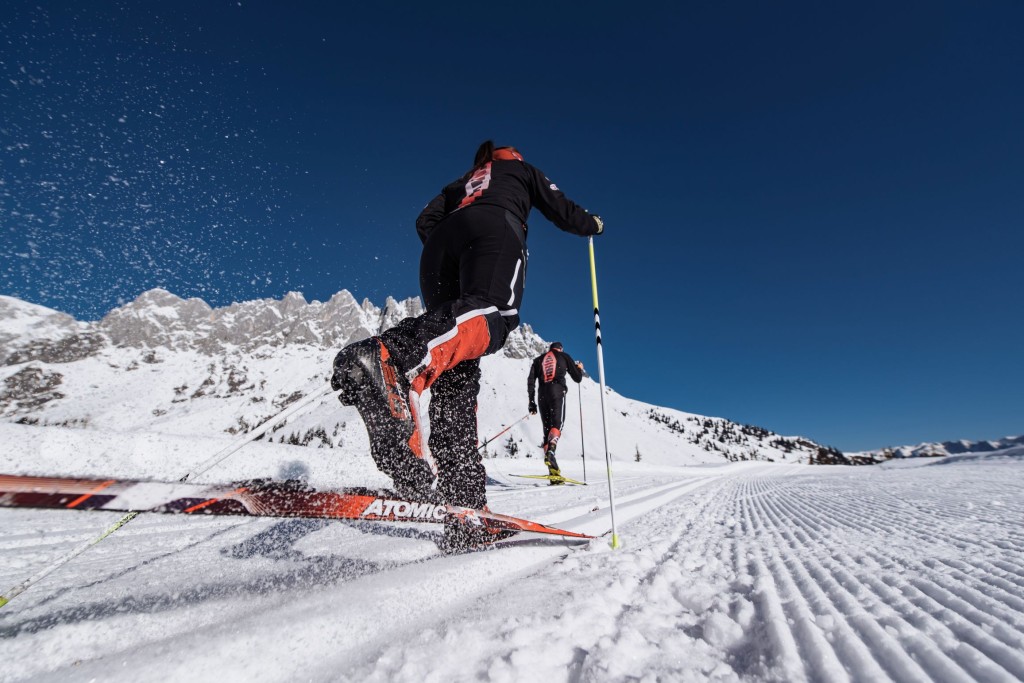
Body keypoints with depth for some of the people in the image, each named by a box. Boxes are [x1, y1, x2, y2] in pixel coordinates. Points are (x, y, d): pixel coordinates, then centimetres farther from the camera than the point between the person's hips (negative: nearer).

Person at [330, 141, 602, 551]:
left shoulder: (460, 184, 43)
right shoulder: (522, 169, 35)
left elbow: (426, 221, 28)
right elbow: (561, 211, 30)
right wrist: (591, 224, 50)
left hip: (440, 245, 4)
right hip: (493, 229, -4)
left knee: (458, 374, -8)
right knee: (491, 315, -32)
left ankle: (462, 500, -23)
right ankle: (397, 358, -64)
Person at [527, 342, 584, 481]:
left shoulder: (538, 359, 25)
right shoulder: (564, 356, 18)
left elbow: (531, 381, 12)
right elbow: (577, 378, 18)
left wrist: (531, 402, 11)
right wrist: (580, 368, 39)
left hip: (542, 394, 3)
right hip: (557, 391, -3)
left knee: (547, 429, 3)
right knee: (557, 424, -16)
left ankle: (553, 473, -5)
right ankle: (550, 451, -48)